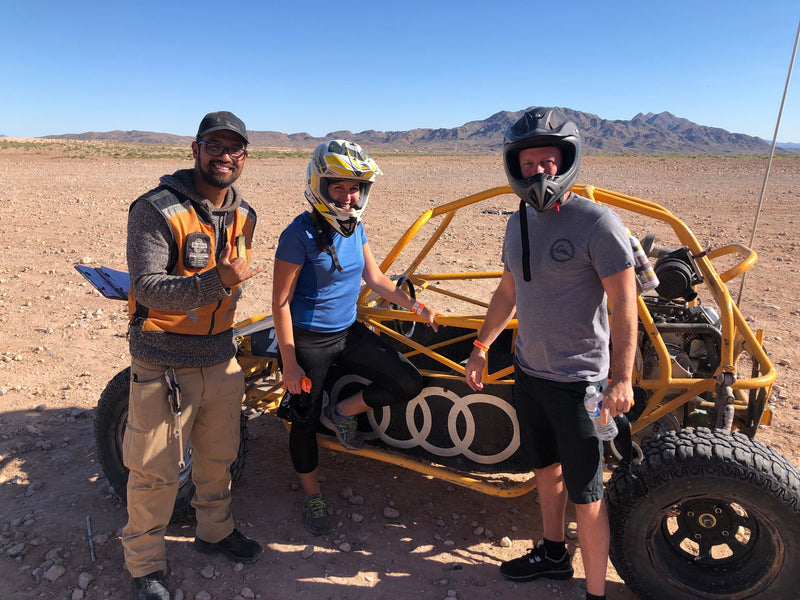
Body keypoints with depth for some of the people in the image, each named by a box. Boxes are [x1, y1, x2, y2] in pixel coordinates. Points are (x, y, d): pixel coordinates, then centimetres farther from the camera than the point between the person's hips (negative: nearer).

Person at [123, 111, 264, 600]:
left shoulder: (244, 216, 7)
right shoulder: (156, 209, -15)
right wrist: (215, 282, -38)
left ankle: (215, 530, 43)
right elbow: (147, 287, -24)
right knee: (156, 469, 5)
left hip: (221, 358, 6)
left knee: (218, 456, 20)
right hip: (163, 362, -6)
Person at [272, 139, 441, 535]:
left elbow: (374, 277, 12)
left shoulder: (355, 226, 1)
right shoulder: (301, 233, -19)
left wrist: (416, 307, 5)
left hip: (348, 332, 6)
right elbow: (281, 302, -17)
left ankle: (343, 413, 20)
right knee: (305, 422, 6)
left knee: (409, 383, -3)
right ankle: (312, 495, 32)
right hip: (308, 340, -6)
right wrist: (289, 365, -16)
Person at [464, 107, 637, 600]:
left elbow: (624, 305, -15)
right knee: (547, 466, 22)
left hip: (577, 380, -7)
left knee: (585, 492, 4)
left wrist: (622, 378, -19)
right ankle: (554, 554, 43)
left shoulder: (597, 222, -16)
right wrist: (481, 348, 14)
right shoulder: (520, 222, 6)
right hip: (528, 371, 7)